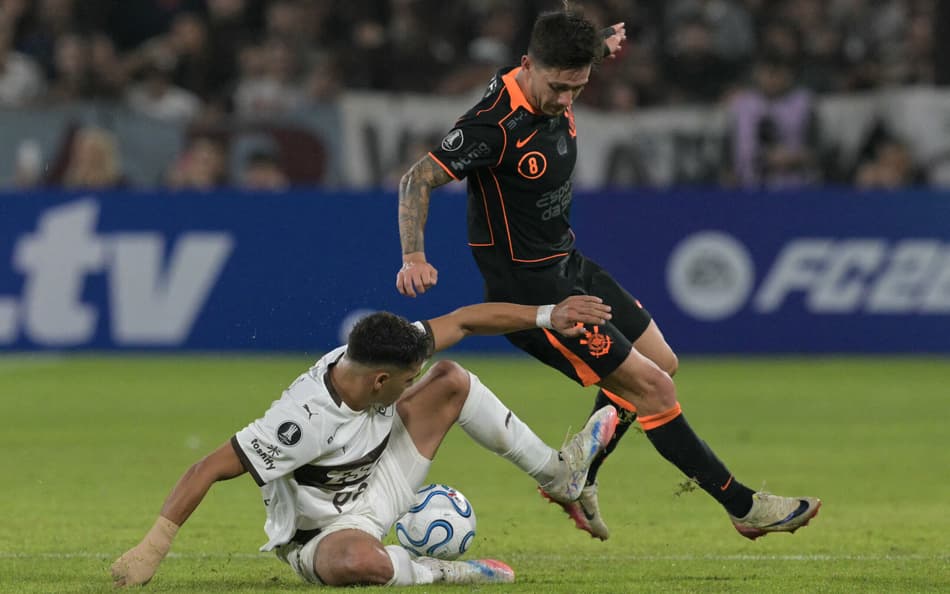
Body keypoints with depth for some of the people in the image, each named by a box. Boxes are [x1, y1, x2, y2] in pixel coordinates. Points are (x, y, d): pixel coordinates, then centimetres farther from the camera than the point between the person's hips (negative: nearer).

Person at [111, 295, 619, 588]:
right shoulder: (306, 419, -37)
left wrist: (546, 316, -6)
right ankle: (438, 573, -13)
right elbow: (210, 468, -37)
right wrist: (152, 549, -40)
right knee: (358, 562, -46)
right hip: (320, 534, -8)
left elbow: (463, 321, -5)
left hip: (376, 488, 8)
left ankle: (559, 475, 16)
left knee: (452, 380, 3)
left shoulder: (370, 356, -16)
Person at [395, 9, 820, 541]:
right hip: (531, 290, -10)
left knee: (661, 363, 17)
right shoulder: (496, 123, -28)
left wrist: (603, 43, 10)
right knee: (652, 387, -9)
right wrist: (415, 257, -37)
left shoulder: (556, 91, -3)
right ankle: (744, 506, 2)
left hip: (568, 265, 10)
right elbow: (419, 179, -25)